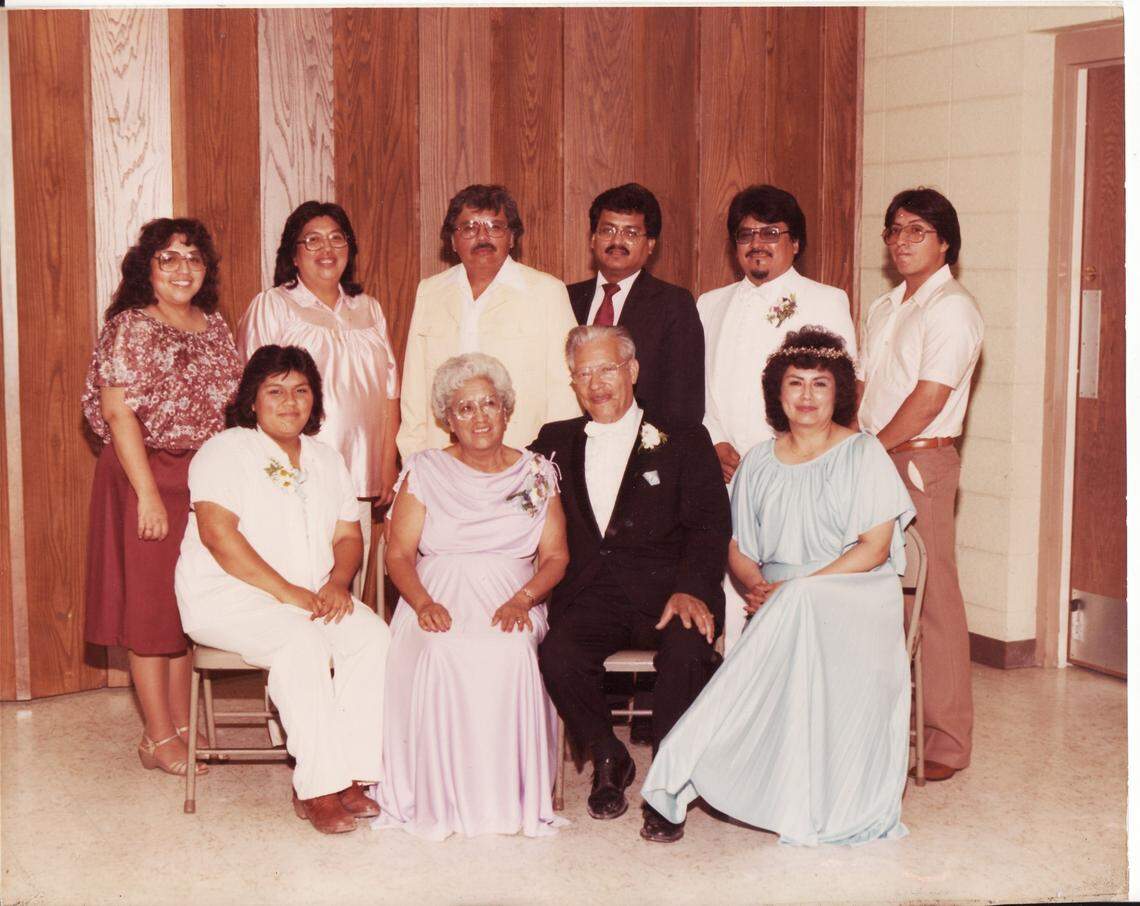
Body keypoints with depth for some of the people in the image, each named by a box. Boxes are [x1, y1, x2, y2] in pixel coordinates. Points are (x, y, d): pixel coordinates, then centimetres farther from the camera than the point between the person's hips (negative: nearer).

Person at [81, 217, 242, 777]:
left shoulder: (214, 326, 10)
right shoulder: (129, 328, -10)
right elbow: (119, 413, -16)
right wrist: (148, 494, -19)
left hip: (208, 481, 7)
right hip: (148, 478, -6)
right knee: (150, 604, 1)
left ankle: (182, 725, 24)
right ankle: (158, 738, 11)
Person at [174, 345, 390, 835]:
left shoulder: (326, 459, 16)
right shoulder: (225, 452, -4)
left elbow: (348, 535, 13)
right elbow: (218, 535, -16)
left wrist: (337, 583, -10)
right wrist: (287, 592, -22)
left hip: (313, 596, 6)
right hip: (227, 594, -6)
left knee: (374, 636, -21)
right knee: (303, 643, -34)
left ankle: (349, 775, -19)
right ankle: (319, 789, -28)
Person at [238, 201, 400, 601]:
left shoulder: (369, 310, 19)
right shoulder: (271, 306, 4)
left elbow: (389, 392, 18)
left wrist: (388, 468, 12)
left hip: (358, 479, 4)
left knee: (349, 594, 2)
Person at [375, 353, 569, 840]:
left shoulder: (537, 473, 13)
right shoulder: (425, 471, 10)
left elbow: (555, 555, 6)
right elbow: (399, 553, 4)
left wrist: (522, 599, -14)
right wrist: (423, 602, -16)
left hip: (511, 603, 0)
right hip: (440, 602, 0)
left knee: (510, 653, -34)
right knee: (441, 654, -34)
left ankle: (510, 797, -21)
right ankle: (442, 798, -22)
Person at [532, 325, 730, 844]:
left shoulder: (682, 441, 11)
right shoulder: (556, 443, 21)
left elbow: (709, 524, -2)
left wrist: (690, 588, -17)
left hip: (665, 591, -2)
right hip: (589, 596, 2)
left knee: (687, 651, -33)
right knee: (559, 653, -28)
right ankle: (608, 761, 1)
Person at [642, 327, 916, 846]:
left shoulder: (863, 454, 4)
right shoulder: (758, 464, 16)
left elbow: (874, 547, -6)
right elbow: (738, 548, 14)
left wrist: (795, 588, -16)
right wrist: (756, 585, -11)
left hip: (855, 593, -2)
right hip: (778, 602, 2)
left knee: (805, 616, -37)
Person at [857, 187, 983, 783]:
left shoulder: (951, 308, -8)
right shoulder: (883, 308, 18)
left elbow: (928, 399, -15)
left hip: (920, 462, -8)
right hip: (871, 466, 8)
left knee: (933, 600, -4)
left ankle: (947, 743, 4)